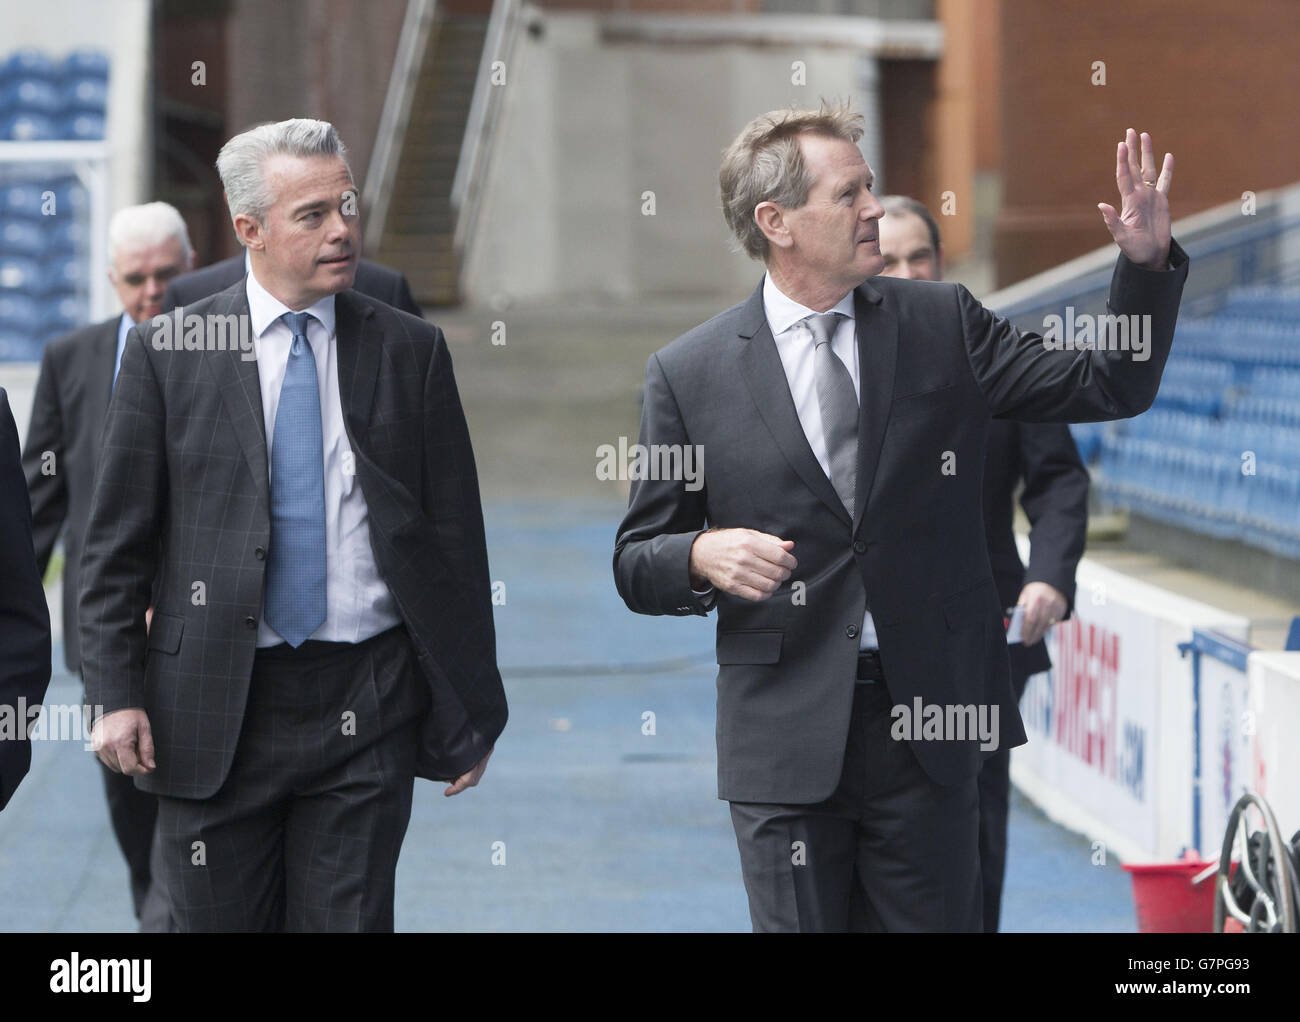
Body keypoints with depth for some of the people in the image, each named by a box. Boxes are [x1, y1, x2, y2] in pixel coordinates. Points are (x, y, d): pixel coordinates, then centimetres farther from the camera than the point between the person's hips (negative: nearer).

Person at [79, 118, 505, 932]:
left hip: (366, 710, 0)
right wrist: (117, 695, -5)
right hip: (212, 708, 0)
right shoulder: (167, 354, 2)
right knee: (218, 920, 6)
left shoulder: (411, 353, 5)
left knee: (351, 919, 0)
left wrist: (472, 709, 4)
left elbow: (456, 538, 6)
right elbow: (117, 546, 3)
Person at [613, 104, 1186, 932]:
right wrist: (704, 555, -17)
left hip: (928, 721, 1)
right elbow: (637, 565, 5)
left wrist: (1146, 261, -6)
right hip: (786, 734, -1)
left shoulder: (944, 326, 6)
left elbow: (1112, 388, 7)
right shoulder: (688, 374, 1)